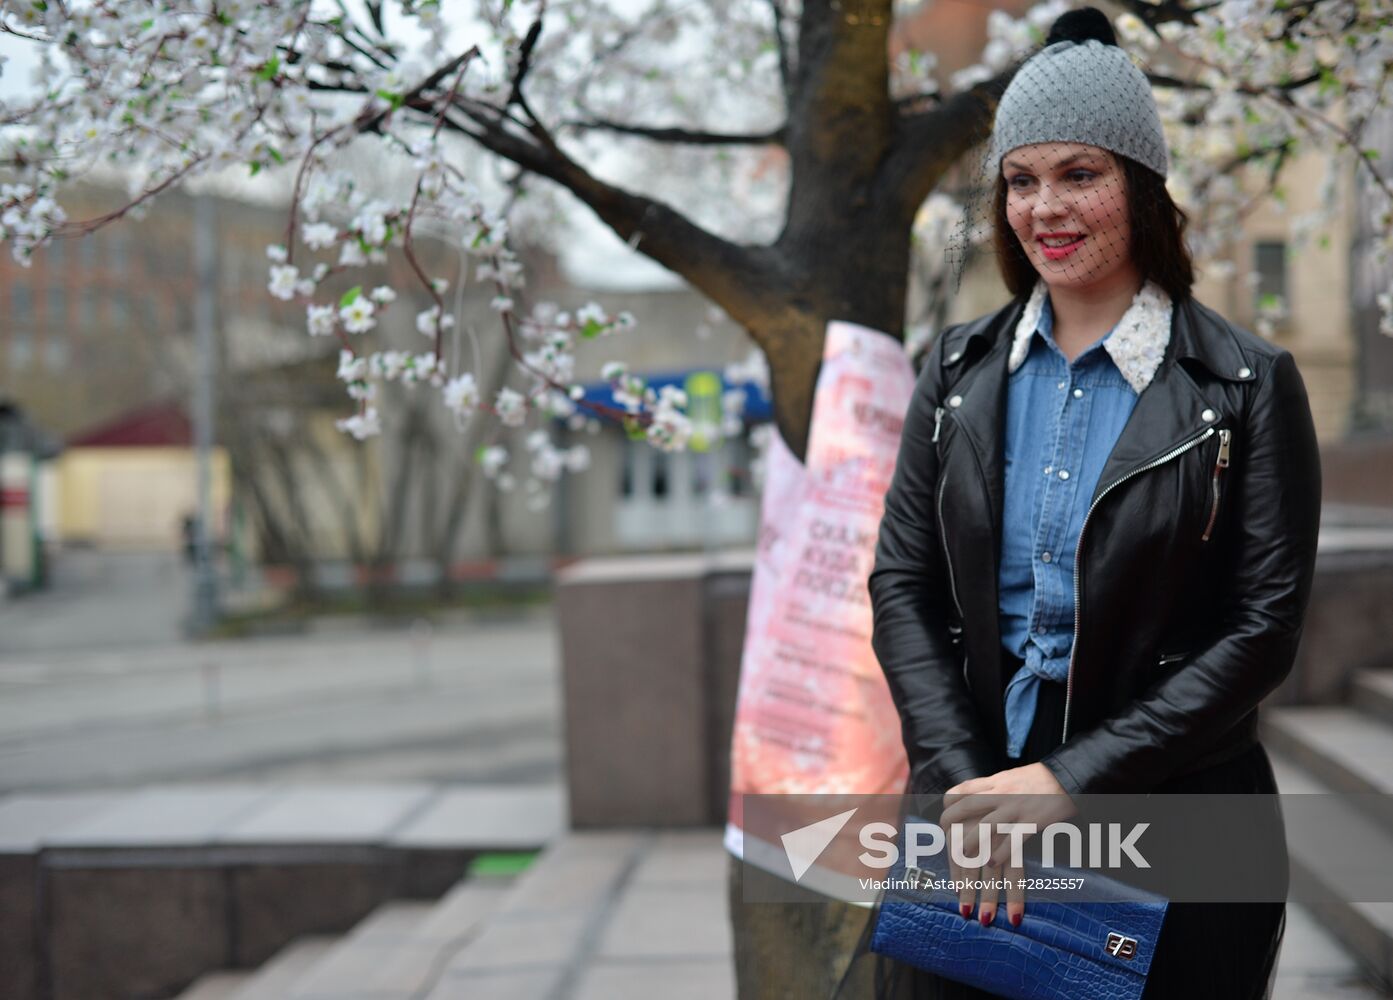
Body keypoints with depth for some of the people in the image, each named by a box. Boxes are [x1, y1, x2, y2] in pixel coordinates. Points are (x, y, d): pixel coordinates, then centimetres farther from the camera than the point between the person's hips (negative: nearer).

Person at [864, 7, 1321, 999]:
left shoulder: (1247, 384, -5)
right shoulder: (961, 368, 6)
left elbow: (1263, 627, -10)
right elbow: (902, 585, 2)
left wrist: (1070, 780, -16)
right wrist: (967, 781, -11)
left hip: (1172, 824, -3)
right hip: (971, 791, 3)